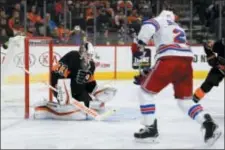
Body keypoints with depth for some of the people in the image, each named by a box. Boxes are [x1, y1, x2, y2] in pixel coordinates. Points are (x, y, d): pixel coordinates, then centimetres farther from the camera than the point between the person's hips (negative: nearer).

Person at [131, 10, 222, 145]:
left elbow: (149, 25, -7)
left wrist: (139, 44, -4)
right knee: (185, 100, 16)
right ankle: (209, 124, -4)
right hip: (186, 62, 6)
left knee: (145, 90, 8)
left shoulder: (160, 20, 18)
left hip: (170, 60, -6)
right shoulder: (179, 29, 37)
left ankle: (150, 129, 4)